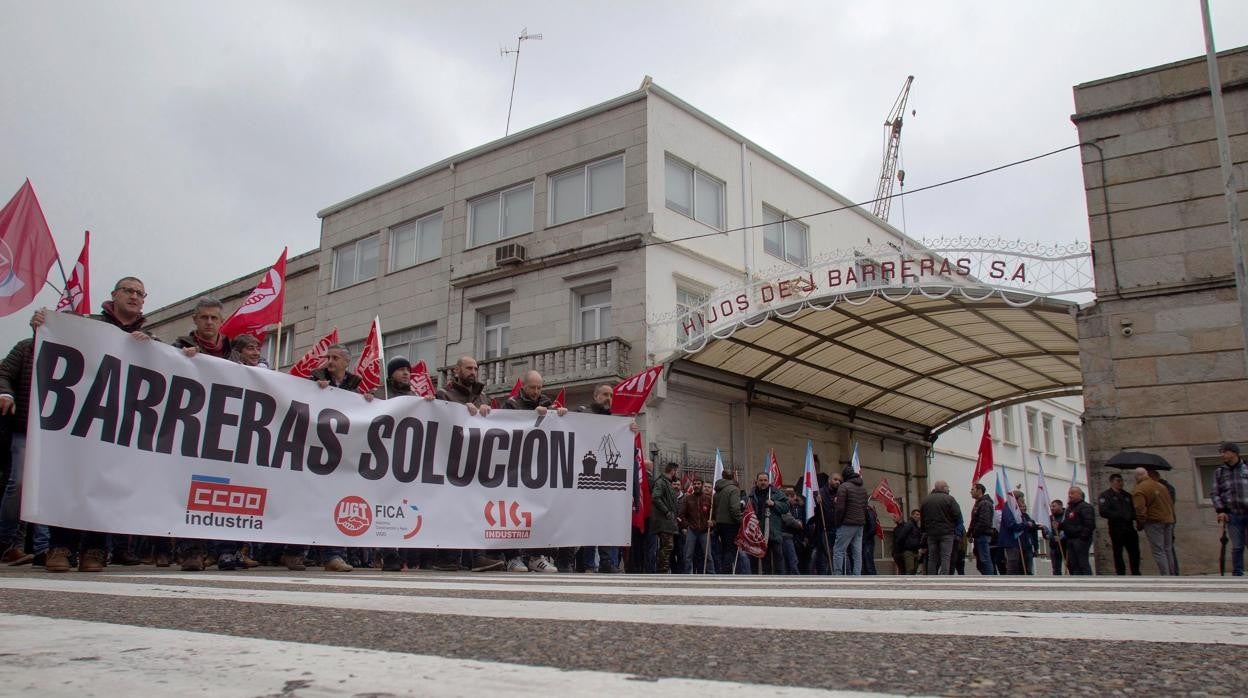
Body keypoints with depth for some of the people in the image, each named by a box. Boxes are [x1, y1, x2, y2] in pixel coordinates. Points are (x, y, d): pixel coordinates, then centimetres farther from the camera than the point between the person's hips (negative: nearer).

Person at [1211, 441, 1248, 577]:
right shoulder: (1219, 472, 12)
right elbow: (1215, 493, 9)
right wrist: (1220, 511, -3)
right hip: (1232, 515, 1)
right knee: (1237, 547, 1)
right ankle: (1237, 574, 6)